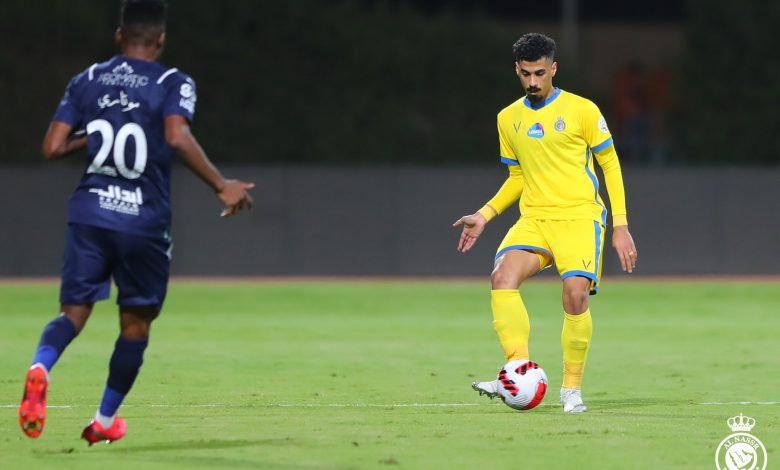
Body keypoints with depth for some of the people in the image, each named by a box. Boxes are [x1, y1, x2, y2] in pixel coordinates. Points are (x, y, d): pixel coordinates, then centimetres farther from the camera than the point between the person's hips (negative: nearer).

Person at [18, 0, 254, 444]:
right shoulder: (174, 83, -4)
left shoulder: (87, 80, 8)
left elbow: (53, 147, 3)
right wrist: (222, 186, -19)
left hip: (89, 214, 3)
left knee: (74, 311, 3)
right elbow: (177, 137, -23)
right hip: (143, 221, -3)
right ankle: (105, 421, 21)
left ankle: (41, 367, -31)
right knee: (136, 321, 14)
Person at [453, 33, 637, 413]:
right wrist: (484, 215, 11)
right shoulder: (508, 119, 13)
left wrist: (620, 225, -1)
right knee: (502, 277, -25)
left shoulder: (582, 110, 0)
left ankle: (572, 388, -5)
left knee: (575, 293, -23)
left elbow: (610, 165, 5)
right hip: (534, 220, 4)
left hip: (580, 217, -4)